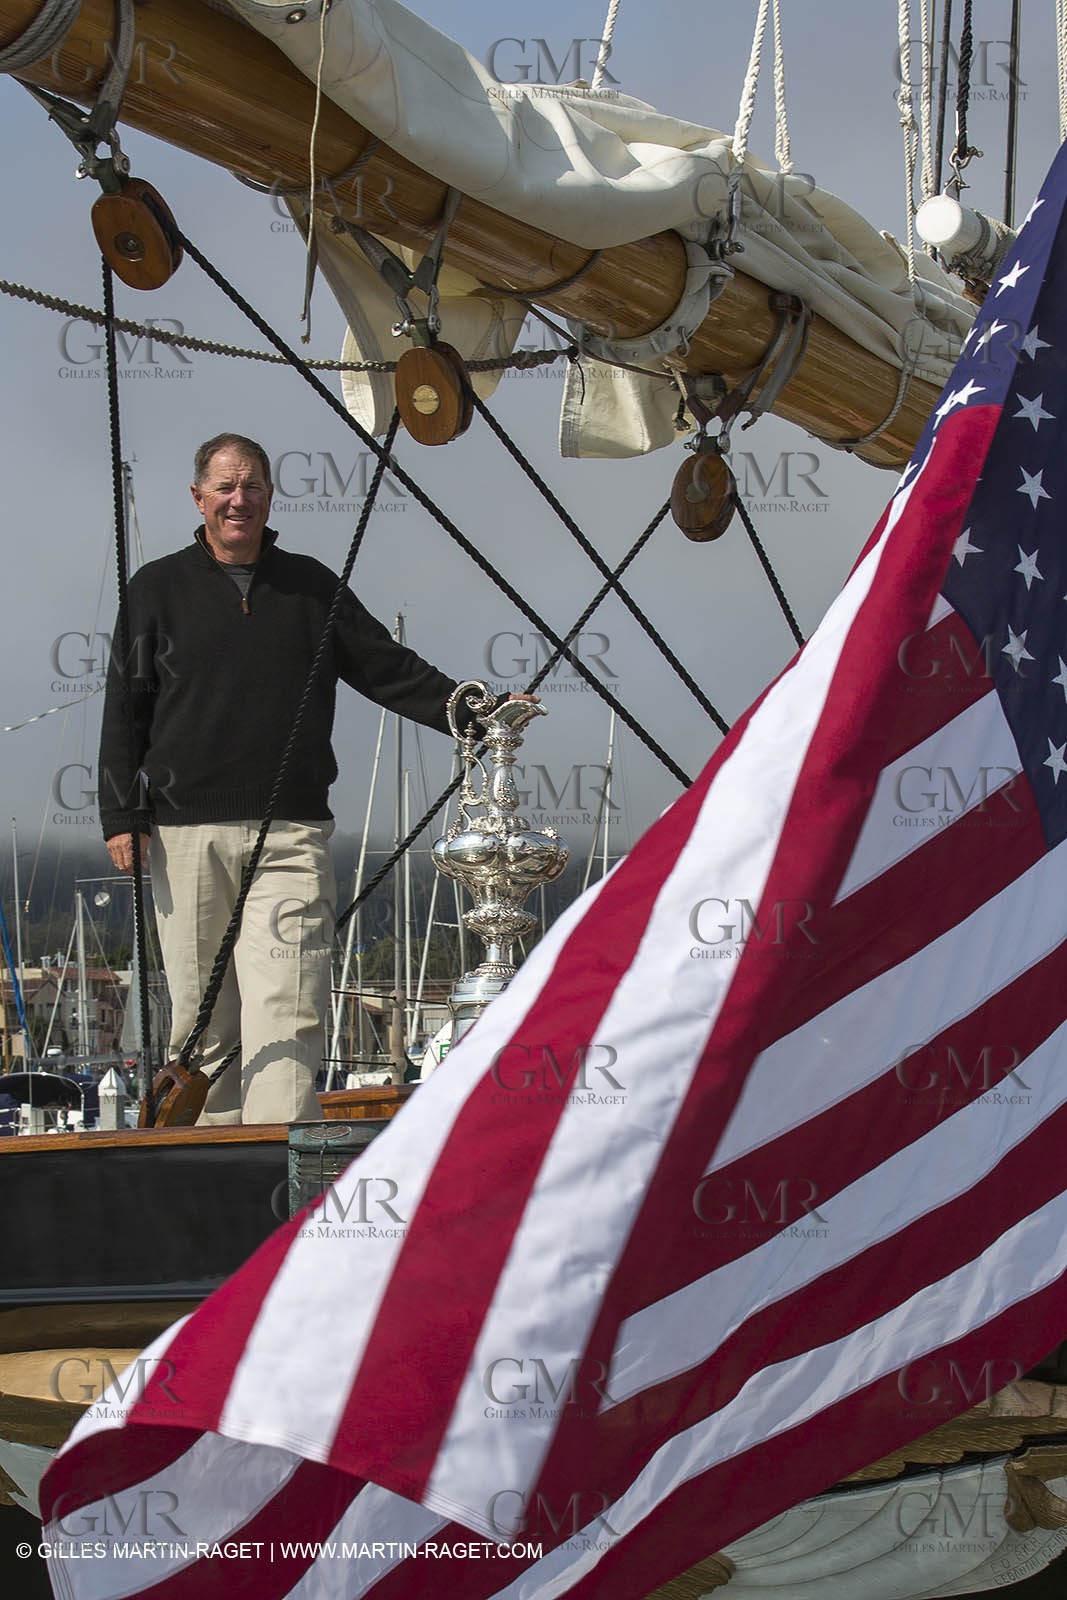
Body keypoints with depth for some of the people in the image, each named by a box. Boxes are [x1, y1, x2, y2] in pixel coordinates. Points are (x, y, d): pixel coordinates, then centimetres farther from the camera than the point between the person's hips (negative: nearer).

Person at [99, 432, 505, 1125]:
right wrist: (122, 815, 1)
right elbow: (125, 710, 10)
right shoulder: (159, 588, 11)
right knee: (202, 1015, 2)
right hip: (186, 834, 0)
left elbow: (391, 669, 17)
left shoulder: (311, 586, 15)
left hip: (291, 835, 0)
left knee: (286, 1008, -12)